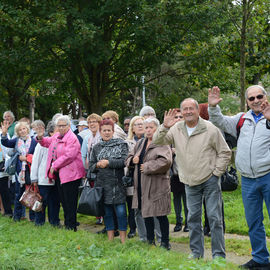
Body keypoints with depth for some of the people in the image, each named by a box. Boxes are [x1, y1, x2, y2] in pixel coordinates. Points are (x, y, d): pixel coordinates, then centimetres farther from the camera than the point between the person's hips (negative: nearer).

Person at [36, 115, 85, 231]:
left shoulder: (72, 138, -14)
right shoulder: (57, 136, 13)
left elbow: (68, 156, -23)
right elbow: (48, 142, 32)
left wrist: (55, 165, -17)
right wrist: (40, 138, 10)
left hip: (70, 174, -9)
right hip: (59, 174, 9)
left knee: (70, 202, -5)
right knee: (63, 200, 15)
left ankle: (72, 226, 1)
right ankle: (67, 223, 25)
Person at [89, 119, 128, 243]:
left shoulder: (121, 144, 3)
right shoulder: (96, 147, 13)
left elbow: (124, 161, -9)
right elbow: (91, 166, 12)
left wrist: (108, 162, -13)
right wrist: (98, 165, -9)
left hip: (117, 185, -3)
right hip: (102, 185, 3)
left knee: (121, 212, -5)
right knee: (107, 213, 9)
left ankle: (123, 240, 3)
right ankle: (110, 239, 18)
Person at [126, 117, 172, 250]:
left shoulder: (162, 143, -7)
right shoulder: (140, 143, 16)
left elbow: (165, 161, -22)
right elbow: (129, 158, 25)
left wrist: (147, 167, -16)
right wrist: (132, 159, 1)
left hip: (157, 185, -7)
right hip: (142, 184, 7)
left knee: (160, 214, -2)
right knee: (146, 214, 13)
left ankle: (165, 242, 9)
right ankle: (150, 241, 24)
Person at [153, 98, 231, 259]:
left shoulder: (210, 129, -7)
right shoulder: (176, 129, 4)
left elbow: (225, 152, -2)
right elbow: (158, 142, -2)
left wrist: (216, 173, -7)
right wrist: (165, 128, -19)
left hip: (210, 180, -4)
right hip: (190, 182, 4)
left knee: (214, 217, -4)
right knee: (193, 218, 10)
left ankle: (219, 254, 3)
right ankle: (196, 251, 21)